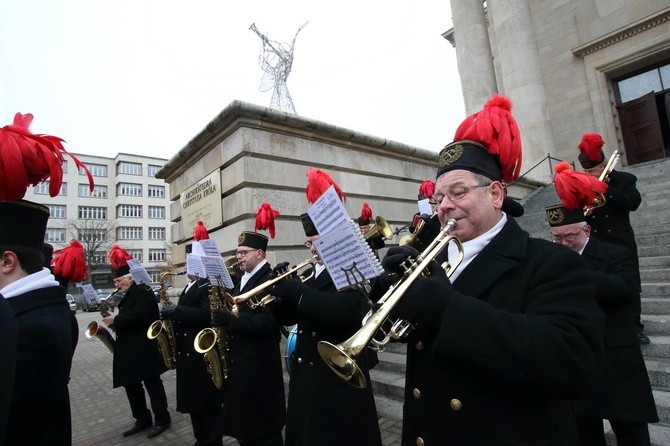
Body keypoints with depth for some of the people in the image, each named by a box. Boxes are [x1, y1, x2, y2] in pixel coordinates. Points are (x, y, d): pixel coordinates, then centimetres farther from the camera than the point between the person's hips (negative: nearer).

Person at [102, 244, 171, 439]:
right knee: (131, 385, 14)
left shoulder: (144, 292, -14)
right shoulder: (129, 296, 17)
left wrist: (115, 320, -17)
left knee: (152, 383, 0)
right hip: (129, 349, 10)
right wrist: (114, 321, 2)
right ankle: (142, 420, 27)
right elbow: (128, 317, 19)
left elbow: (137, 316, -26)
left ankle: (162, 420, 13)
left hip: (144, 349, -10)